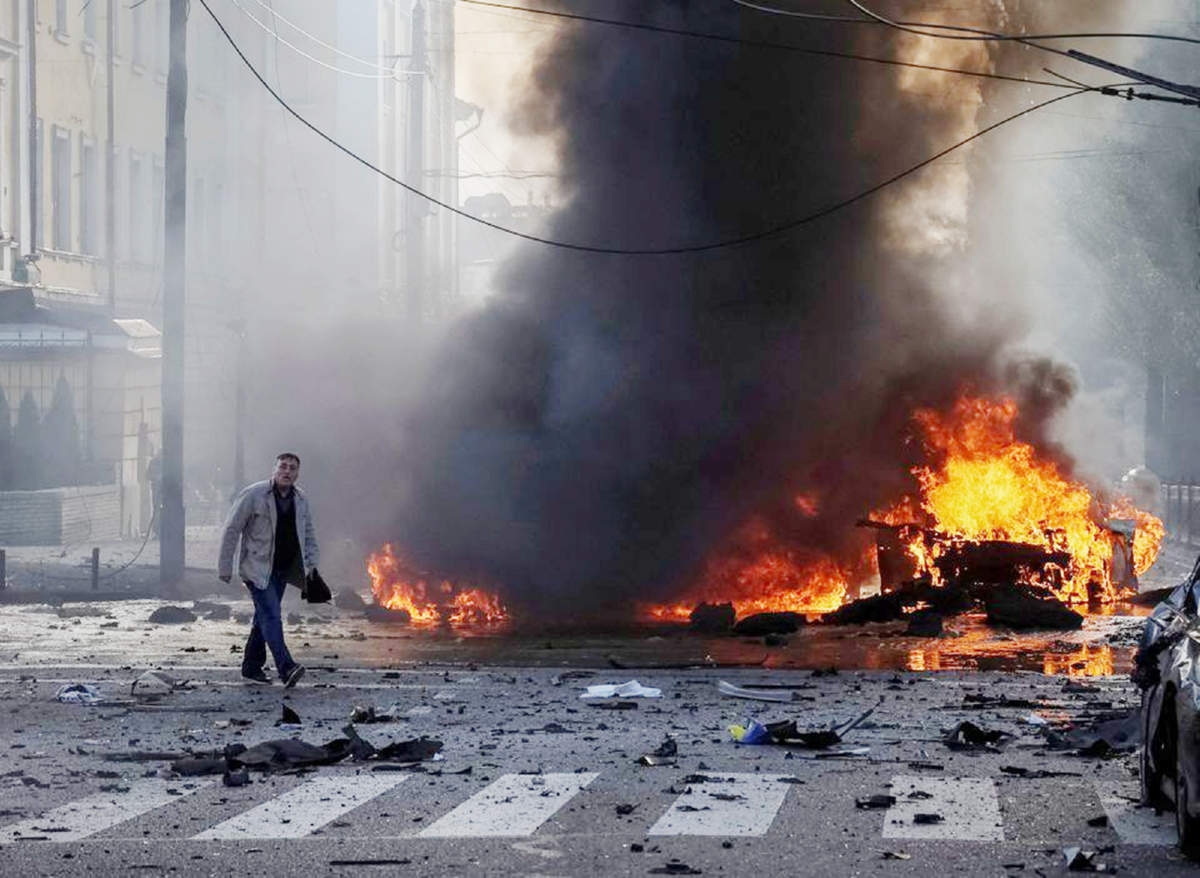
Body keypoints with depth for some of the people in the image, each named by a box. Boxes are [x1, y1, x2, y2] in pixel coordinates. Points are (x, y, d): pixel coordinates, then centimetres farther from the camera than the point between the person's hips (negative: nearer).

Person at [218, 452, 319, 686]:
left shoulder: (301, 500, 7)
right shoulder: (253, 495, -10)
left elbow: (309, 534, 18)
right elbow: (232, 530, -7)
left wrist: (312, 564, 7)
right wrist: (225, 567, -9)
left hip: (283, 568, 6)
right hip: (257, 568, -6)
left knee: (265, 617, 13)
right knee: (271, 616, -17)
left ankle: (252, 666, 24)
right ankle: (286, 667, -28)